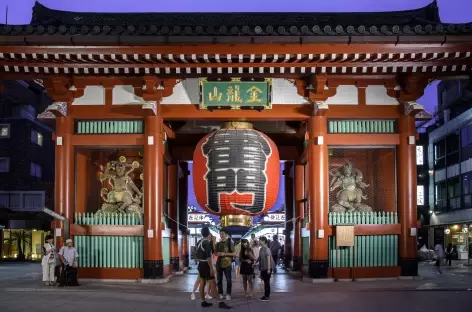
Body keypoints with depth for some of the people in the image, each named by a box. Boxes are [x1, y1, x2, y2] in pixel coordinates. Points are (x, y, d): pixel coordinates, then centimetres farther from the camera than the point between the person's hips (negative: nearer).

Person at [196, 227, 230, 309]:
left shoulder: (199, 242, 10)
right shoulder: (207, 242, -17)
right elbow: (208, 257, -23)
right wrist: (211, 268, -24)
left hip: (200, 264, 9)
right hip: (206, 265, -9)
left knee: (202, 283, 9)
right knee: (213, 284, -10)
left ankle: (203, 302, 12)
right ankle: (220, 302, -12)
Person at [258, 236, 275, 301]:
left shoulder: (266, 249, -16)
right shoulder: (261, 249, 9)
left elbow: (268, 259, -18)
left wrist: (269, 269, -20)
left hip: (267, 268, -8)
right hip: (263, 268, 8)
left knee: (267, 281, -3)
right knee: (265, 281, 13)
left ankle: (267, 296, 3)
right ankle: (266, 295, 21)